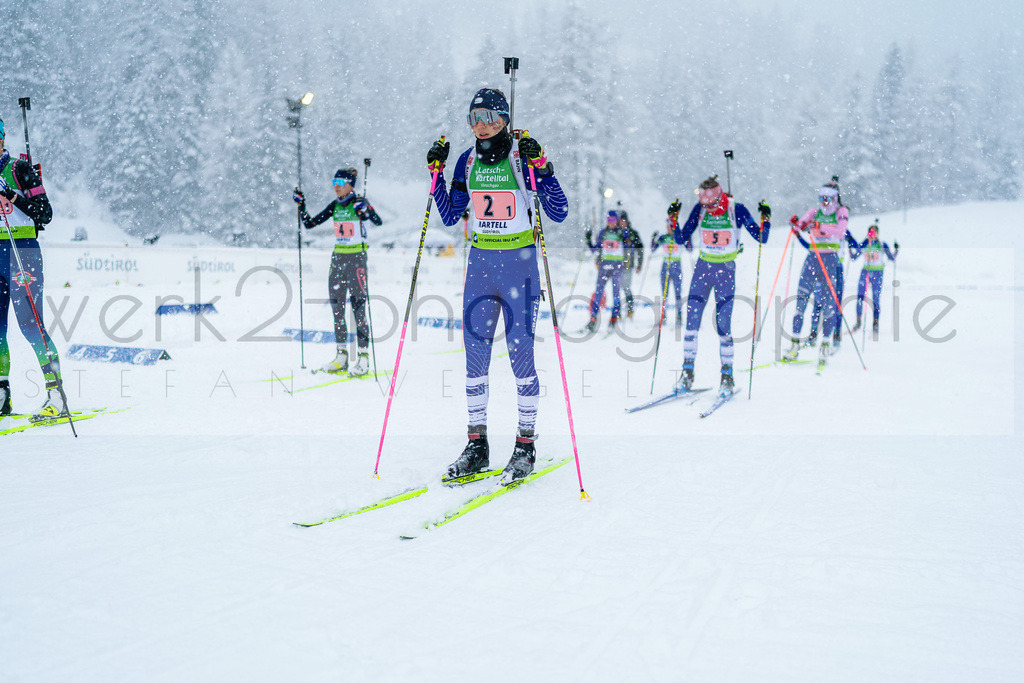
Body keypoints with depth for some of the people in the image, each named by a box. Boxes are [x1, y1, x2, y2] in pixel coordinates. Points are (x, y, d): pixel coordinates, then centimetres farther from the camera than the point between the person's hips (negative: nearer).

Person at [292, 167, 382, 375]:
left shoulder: (360, 203, -7)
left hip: (357, 257, -7)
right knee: (336, 305, 6)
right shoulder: (334, 206, 11)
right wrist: (301, 205, 2)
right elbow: (309, 224, 13)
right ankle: (341, 355, 13)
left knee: (358, 304, -8)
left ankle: (363, 355, -5)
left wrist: (366, 210, -40)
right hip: (338, 257, 7)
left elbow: (378, 222, -23)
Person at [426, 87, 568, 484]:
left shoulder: (523, 158, -6)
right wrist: (436, 173, 2)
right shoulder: (467, 162, 8)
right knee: (475, 353, 4)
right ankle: (477, 445, 13)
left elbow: (559, 214, -11)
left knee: (520, 353, -4)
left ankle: (526, 445, 7)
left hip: (519, 263, -5)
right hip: (480, 263, 5)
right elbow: (449, 217, 11)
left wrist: (542, 168, -21)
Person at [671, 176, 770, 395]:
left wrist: (765, 219, -23)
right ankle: (687, 373, 7)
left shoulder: (737, 210, -10)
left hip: (726, 270, -3)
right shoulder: (699, 209, -3)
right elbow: (681, 239, 1)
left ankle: (727, 376, 4)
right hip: (703, 268, 3)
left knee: (723, 325, -7)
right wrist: (674, 218, -12)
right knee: (691, 322, -3)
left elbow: (761, 238, -7)